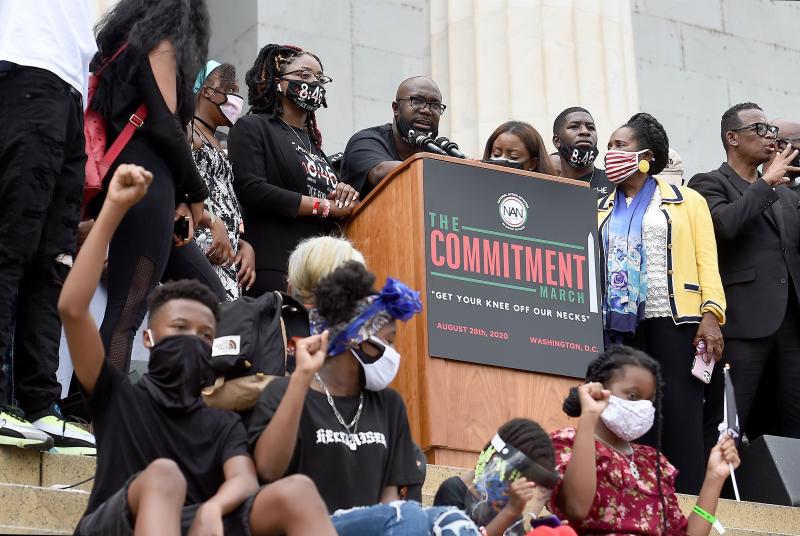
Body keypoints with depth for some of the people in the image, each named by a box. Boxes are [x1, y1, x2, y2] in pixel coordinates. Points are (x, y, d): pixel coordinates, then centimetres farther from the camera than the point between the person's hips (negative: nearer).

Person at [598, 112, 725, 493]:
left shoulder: (686, 201, 10)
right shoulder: (602, 210, 19)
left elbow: (706, 259, 3)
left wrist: (711, 315, -11)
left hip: (672, 321, -3)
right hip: (619, 325, 3)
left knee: (680, 418, -7)